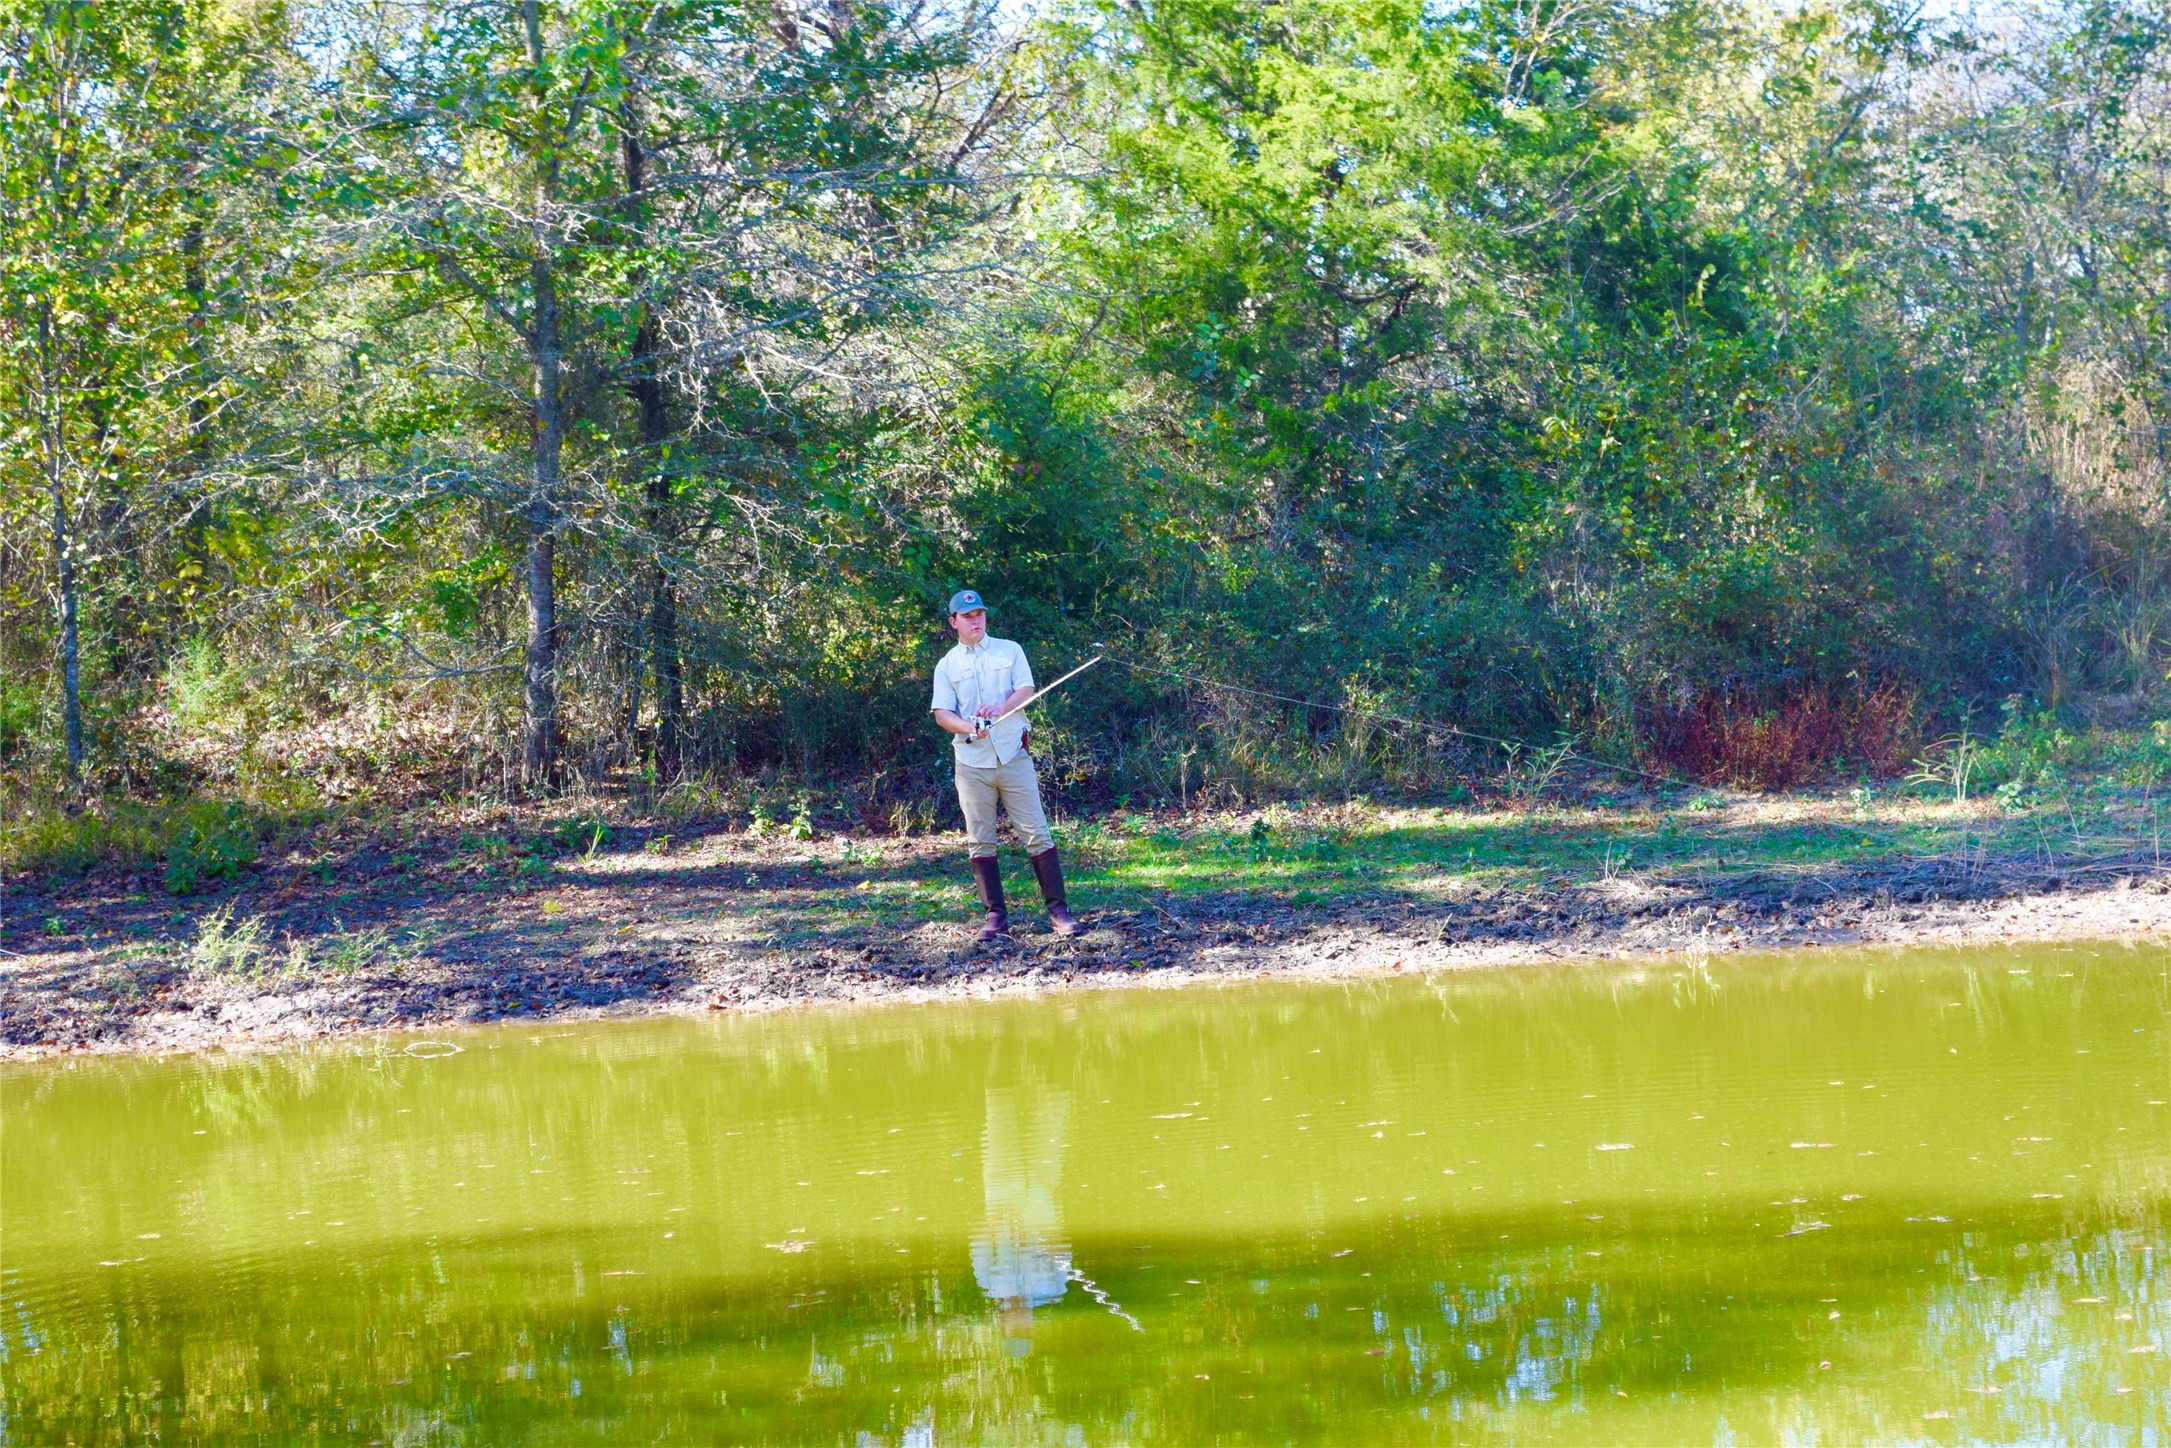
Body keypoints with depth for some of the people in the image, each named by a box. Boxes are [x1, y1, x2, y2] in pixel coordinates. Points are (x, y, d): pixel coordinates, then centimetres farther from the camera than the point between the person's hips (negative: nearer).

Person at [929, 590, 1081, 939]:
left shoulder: (1009, 651, 9)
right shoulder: (947, 666, 9)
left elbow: (1026, 690, -2)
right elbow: (941, 713, 1)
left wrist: (1001, 708, -22)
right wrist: (969, 727, -19)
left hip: (1013, 755, -1)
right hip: (972, 762, 1)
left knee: (1037, 834, -5)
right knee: (979, 841, 2)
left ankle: (1058, 910, -4)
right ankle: (995, 914, 8)